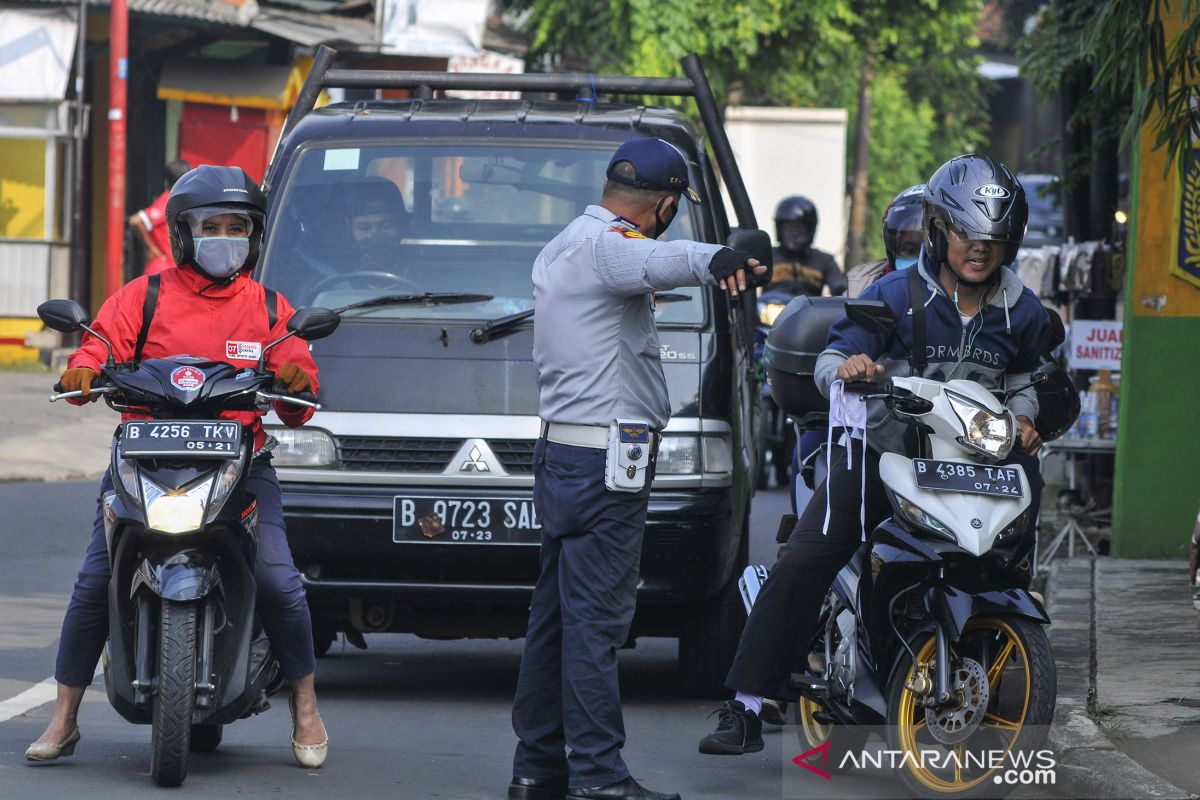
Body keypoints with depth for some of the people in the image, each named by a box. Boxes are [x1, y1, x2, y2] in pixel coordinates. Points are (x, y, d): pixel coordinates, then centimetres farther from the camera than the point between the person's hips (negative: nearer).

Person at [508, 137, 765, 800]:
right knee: (596, 621, -10)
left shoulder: (559, 249, 17)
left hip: (559, 447, 10)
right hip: (605, 455, -10)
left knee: (556, 613, 13)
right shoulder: (606, 245, -15)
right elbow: (656, 260, -38)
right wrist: (714, 260, -58)